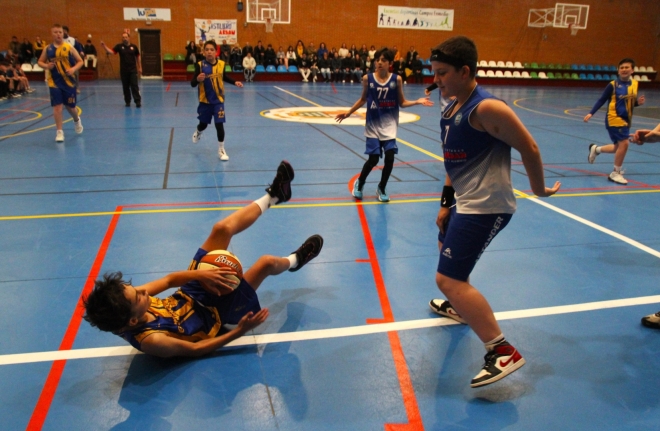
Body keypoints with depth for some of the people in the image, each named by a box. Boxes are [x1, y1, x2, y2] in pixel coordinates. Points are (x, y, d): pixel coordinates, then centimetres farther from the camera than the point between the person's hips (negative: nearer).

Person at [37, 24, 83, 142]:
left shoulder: (69, 47, -4)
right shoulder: (48, 49, 1)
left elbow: (80, 61, 0)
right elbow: (40, 62, 11)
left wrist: (73, 69, -18)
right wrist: (46, 66, -11)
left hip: (69, 81, -1)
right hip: (54, 82, 1)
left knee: (70, 106, 10)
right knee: (57, 107, -5)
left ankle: (77, 120, 44)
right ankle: (59, 132, 4)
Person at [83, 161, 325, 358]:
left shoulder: (127, 306, -21)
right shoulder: (149, 340, -39)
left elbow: (169, 280, -11)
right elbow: (195, 349, -25)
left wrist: (200, 274, -27)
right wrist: (240, 332, -32)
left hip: (189, 297, 6)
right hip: (211, 312, -6)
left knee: (223, 229, -6)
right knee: (267, 262, -13)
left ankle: (273, 196, 19)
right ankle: (293, 261, 28)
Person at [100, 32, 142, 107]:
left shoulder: (134, 47, 3)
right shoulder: (119, 46, 1)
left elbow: (138, 57, 10)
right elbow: (112, 52, -11)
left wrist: (140, 67, 9)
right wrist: (104, 46, -26)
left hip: (133, 70, -1)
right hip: (123, 70, 1)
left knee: (134, 86, -6)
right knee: (125, 87, 7)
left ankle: (138, 101, -3)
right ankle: (127, 102, 17)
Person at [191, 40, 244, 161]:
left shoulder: (221, 64, -6)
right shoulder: (200, 65, -14)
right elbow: (192, 84, -18)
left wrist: (234, 82, 3)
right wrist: (198, 79, -39)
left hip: (218, 100, 0)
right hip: (204, 100, 0)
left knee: (219, 124, -6)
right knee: (203, 124, 17)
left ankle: (221, 149, 10)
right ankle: (198, 133, 54)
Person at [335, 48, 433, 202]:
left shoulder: (396, 79, -4)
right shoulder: (367, 78, -5)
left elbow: (402, 103, 3)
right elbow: (363, 99, 9)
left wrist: (417, 102, -12)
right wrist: (348, 112, 7)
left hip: (389, 126, 1)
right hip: (373, 126, -1)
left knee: (389, 157, -7)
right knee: (373, 159, -4)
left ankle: (381, 188, 17)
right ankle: (359, 183, 25)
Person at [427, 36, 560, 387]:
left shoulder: (486, 108, -21)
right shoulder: (452, 110, 8)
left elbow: (529, 148, -15)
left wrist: (538, 189, -4)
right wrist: (446, 202, 13)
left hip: (485, 207, -11)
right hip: (465, 201, 11)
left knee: (449, 278, -15)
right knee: (446, 247, 33)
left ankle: (503, 353, -9)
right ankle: (458, 307, 57)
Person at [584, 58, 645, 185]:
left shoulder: (634, 84, 7)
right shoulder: (613, 85, -9)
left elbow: (631, 102, 16)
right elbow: (602, 100, -7)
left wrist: (638, 102, -5)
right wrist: (591, 113, -15)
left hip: (626, 120, 7)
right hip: (614, 119, -7)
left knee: (618, 147, 13)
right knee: (624, 143, -16)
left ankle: (596, 149, 40)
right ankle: (616, 173, -1)